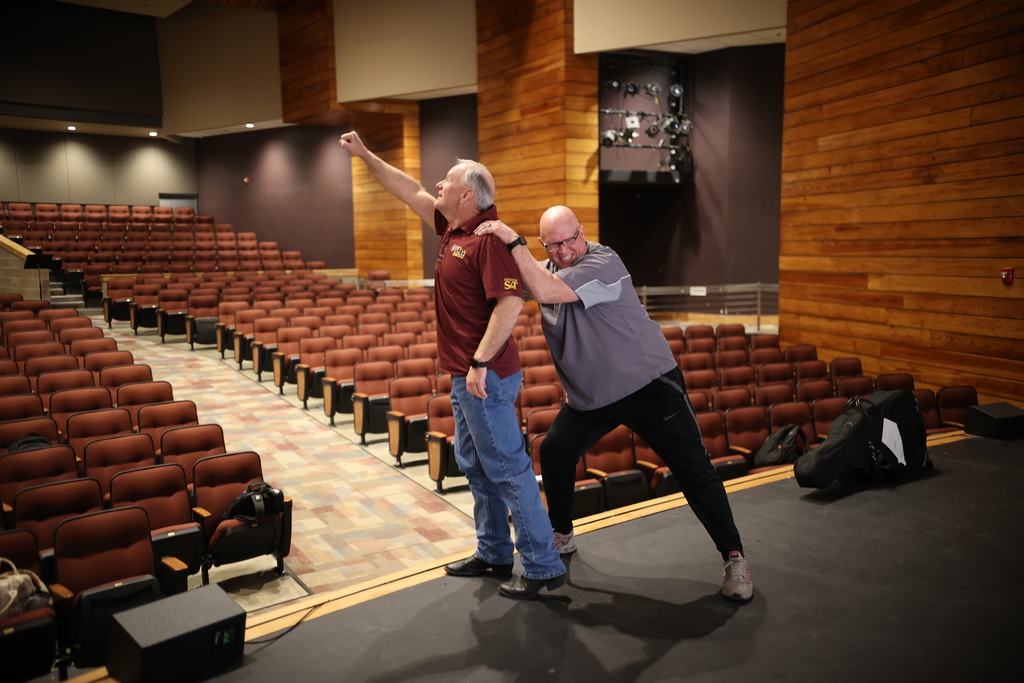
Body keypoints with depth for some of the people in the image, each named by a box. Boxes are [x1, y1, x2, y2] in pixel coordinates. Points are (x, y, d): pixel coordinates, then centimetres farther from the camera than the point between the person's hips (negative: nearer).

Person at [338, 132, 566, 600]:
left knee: (507, 468, -4)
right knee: (475, 465, 18)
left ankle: (543, 567, 8)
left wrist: (480, 363, -26)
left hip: (485, 376, -10)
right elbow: (410, 192, 23)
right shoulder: (452, 228, 11)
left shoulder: (488, 239, -17)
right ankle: (494, 554, 31)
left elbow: (511, 302, -26)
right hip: (465, 374, 10)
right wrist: (365, 155, 27)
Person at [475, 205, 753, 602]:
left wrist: (514, 242, -25)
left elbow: (545, 291, -31)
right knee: (553, 451, 5)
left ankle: (733, 557, 8)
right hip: (590, 395, 7)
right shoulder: (544, 269, 5)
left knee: (694, 468, -5)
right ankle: (562, 536, 27)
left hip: (649, 385, -6)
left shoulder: (604, 262, -20)